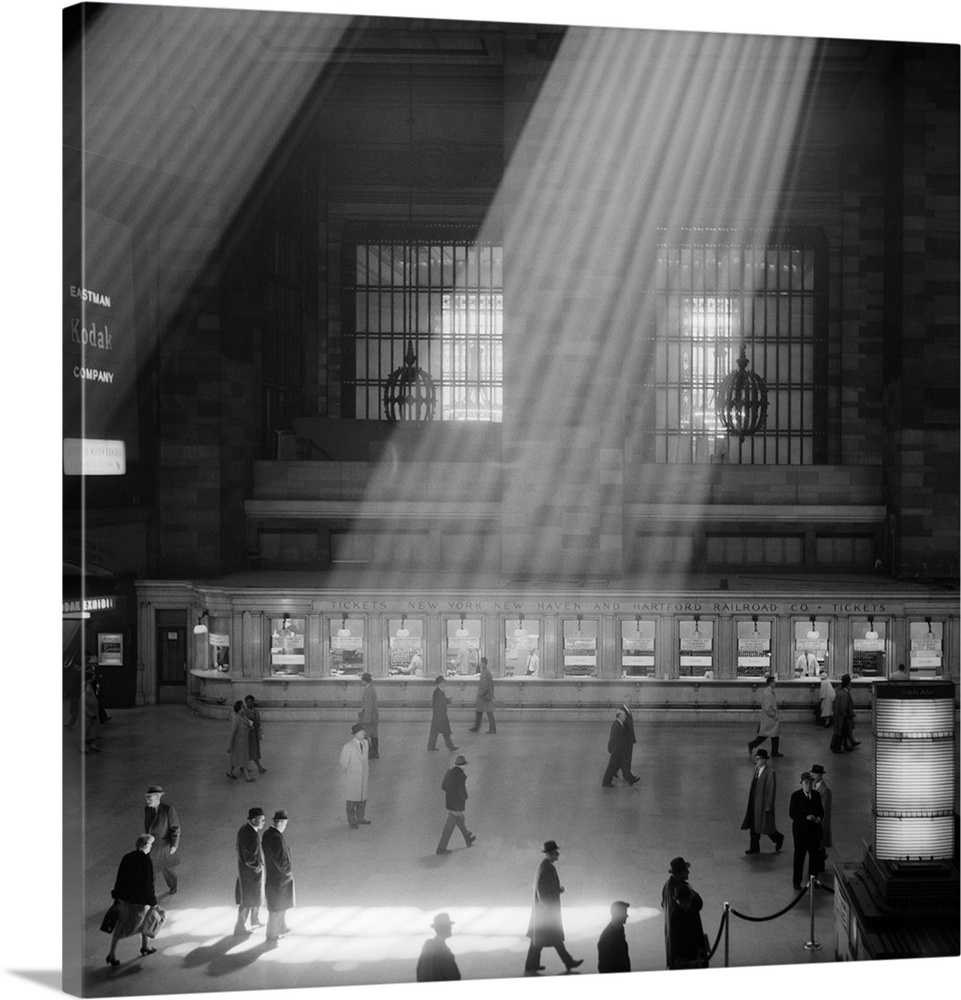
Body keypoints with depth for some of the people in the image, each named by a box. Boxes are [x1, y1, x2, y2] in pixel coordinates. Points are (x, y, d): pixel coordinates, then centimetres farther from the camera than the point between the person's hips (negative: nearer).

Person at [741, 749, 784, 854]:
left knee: (766, 826, 5)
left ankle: (778, 838, 31)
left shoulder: (770, 773, -18)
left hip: (764, 804, -7)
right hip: (754, 804, 7)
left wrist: (769, 806, -16)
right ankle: (754, 848, 16)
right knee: (754, 826, 8)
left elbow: (772, 791, -16)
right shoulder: (757, 770, 6)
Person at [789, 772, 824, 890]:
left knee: (814, 855, 9)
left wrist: (819, 817, -9)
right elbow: (792, 813, -11)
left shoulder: (816, 795, 6)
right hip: (800, 830, -4)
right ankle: (797, 881, 8)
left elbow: (821, 810, 14)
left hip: (814, 829, 4)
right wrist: (806, 817, -23)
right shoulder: (795, 796, -7)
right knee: (799, 855, 0)